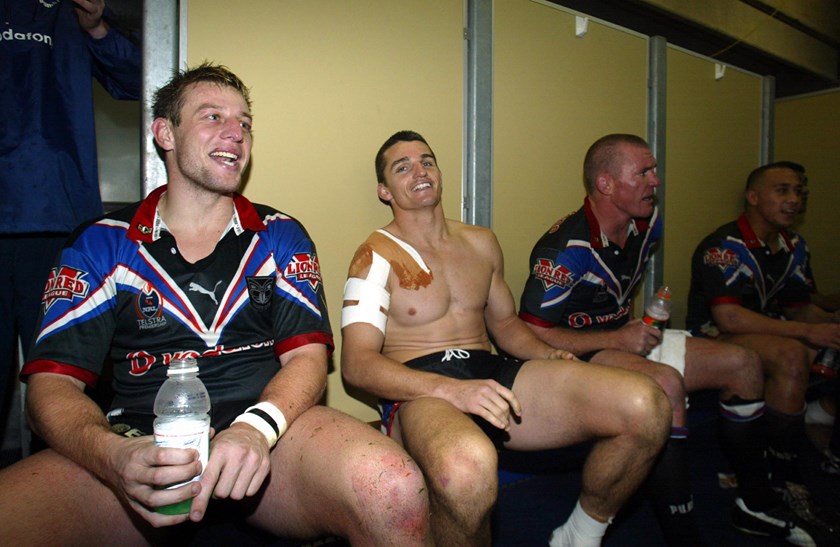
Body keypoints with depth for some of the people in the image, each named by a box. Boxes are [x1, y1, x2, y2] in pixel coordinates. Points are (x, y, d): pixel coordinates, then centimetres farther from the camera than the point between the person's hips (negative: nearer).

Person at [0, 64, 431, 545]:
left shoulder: (281, 236, 12)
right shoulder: (101, 244, 10)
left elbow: (307, 355, 2)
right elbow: (53, 380, 3)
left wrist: (255, 429, -19)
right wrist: (112, 456, -19)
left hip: (269, 433, 0)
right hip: (142, 445, 1)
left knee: (393, 488, -29)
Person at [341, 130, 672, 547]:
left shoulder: (481, 243, 18)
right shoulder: (377, 256, -1)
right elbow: (356, 363, -11)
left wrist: (549, 355, 5)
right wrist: (452, 389, -26)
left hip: (494, 373, 6)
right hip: (420, 391, -5)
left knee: (646, 407, -16)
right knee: (468, 466, -43)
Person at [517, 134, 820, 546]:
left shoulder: (647, 223, 4)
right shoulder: (566, 249, -23)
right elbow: (531, 335, -24)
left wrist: (640, 325, 14)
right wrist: (617, 339, -24)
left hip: (626, 337, 9)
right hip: (578, 354, -9)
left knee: (742, 364, 3)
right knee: (665, 382, -37)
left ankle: (756, 503, 16)